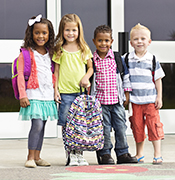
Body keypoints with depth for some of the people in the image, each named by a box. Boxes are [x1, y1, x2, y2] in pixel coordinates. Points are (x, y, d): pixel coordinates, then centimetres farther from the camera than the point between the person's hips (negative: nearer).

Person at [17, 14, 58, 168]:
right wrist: (22, 95, -12)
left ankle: (37, 157, 12)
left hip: (48, 96, 6)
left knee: (41, 126, 7)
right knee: (37, 125, -15)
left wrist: (55, 90, 16)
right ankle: (31, 157, -8)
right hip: (33, 94, -6)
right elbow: (20, 74, -6)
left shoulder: (50, 53, 13)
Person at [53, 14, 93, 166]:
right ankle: (70, 155, 3)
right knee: (66, 125, -3)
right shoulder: (59, 50, 4)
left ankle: (79, 154, 10)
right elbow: (56, 71, 7)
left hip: (81, 91, 1)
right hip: (65, 92, -1)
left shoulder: (84, 49, 8)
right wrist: (56, 89, 0)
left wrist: (86, 77, -5)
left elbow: (91, 67, 14)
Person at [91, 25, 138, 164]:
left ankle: (123, 153, 14)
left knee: (121, 127, 4)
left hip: (117, 100, 2)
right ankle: (105, 154, 11)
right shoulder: (91, 61, 1)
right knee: (104, 129, 1)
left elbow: (126, 77, 10)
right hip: (100, 101, -2)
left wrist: (127, 96, 8)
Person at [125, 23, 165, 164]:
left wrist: (159, 97, 2)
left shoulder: (152, 60, 3)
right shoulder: (127, 60, 4)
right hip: (134, 100, 1)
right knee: (137, 126, 6)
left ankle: (157, 154, 1)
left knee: (154, 125, -5)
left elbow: (158, 80, 7)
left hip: (150, 100, -1)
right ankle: (139, 154, 19)